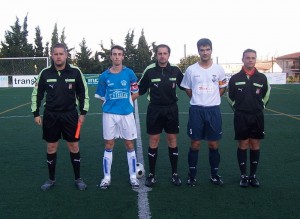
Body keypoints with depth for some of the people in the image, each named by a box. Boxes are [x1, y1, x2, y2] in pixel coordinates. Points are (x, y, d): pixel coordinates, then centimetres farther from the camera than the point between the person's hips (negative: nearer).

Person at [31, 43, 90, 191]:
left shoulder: (75, 72, -5)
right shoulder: (45, 73, -2)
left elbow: (83, 93, 2)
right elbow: (37, 93, 7)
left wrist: (83, 112, -1)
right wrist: (36, 113, 3)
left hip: (70, 115, -1)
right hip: (50, 115, 1)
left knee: (74, 146, 4)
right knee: (51, 147, 9)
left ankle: (78, 179, 18)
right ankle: (51, 179, 24)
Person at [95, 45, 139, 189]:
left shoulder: (129, 73, 0)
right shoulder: (104, 76, 2)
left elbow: (135, 92, 8)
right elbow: (101, 96, 11)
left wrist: (126, 102, 2)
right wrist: (110, 104, 3)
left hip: (127, 113, 0)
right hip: (109, 114, 1)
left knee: (129, 145, 5)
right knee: (109, 145, 5)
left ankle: (133, 176, 17)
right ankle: (106, 177, 16)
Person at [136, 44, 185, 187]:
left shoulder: (175, 70, -2)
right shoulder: (149, 70, -5)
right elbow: (140, 90, 2)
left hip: (171, 109, 1)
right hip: (154, 110, -1)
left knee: (172, 141, 6)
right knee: (153, 142, 4)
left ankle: (175, 174, 18)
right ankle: (151, 174, 15)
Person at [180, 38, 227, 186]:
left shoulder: (219, 69, 1)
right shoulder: (191, 69, -1)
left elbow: (223, 88, 15)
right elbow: (187, 88, 12)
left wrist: (212, 98, 9)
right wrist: (198, 99, 8)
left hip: (213, 110, 1)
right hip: (196, 110, -1)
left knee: (214, 144, 6)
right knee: (195, 144, 3)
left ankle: (214, 174, 21)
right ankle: (192, 175, 16)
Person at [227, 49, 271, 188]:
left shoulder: (262, 78, 1)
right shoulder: (235, 78, -1)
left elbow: (266, 94, 16)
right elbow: (230, 96, 10)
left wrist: (260, 107, 13)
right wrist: (237, 108, 9)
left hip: (257, 116, 1)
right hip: (241, 117, -1)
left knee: (255, 145, 6)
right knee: (243, 145, 3)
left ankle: (253, 175, 17)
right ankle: (243, 175, 13)